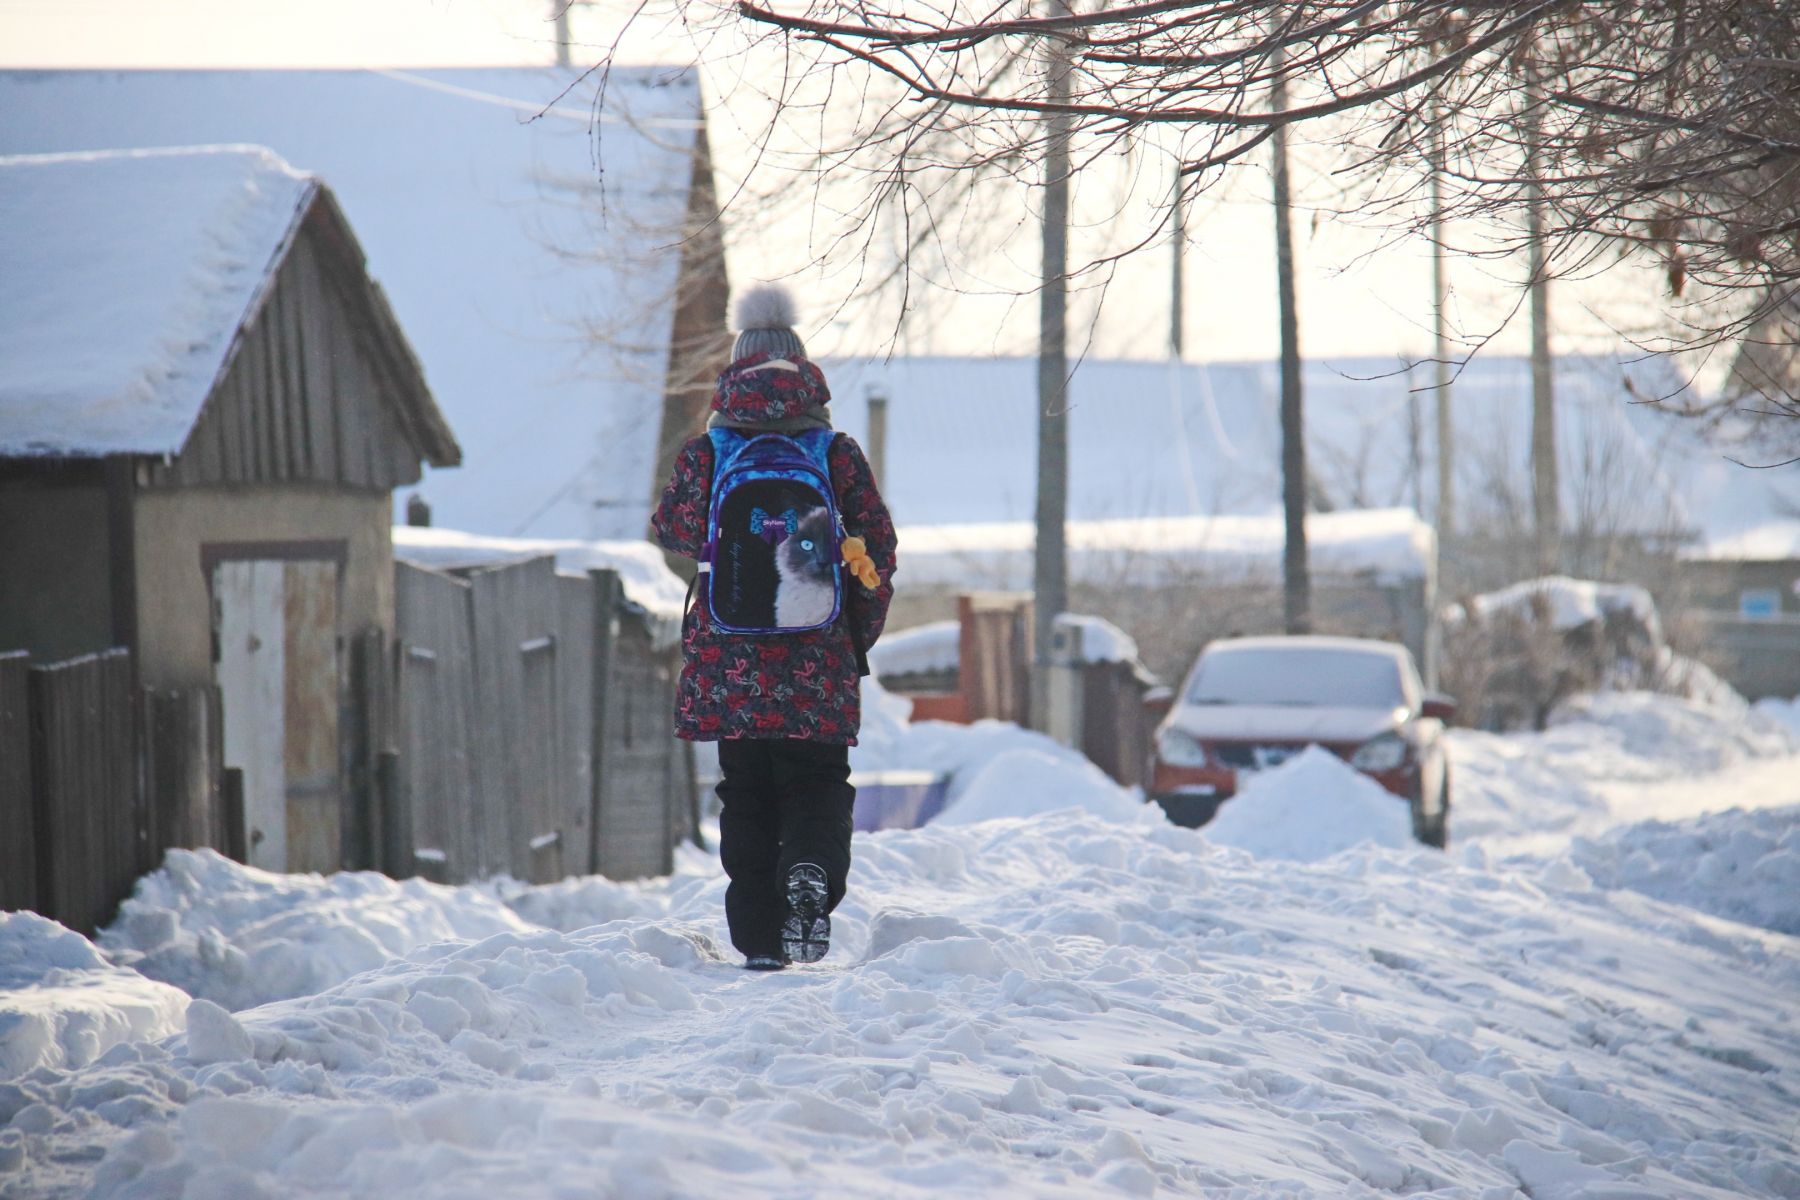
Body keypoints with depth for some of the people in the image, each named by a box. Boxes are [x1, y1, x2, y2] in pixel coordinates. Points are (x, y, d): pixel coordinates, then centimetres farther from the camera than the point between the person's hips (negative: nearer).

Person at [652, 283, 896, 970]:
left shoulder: (704, 456, -1)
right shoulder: (840, 456, -1)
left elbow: (674, 528, 13)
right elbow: (877, 550, 2)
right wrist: (859, 638, 14)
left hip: (729, 663, 1)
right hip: (818, 663, 0)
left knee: (745, 796, 10)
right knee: (818, 786, 10)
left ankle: (760, 939, 4)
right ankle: (811, 877, -21)